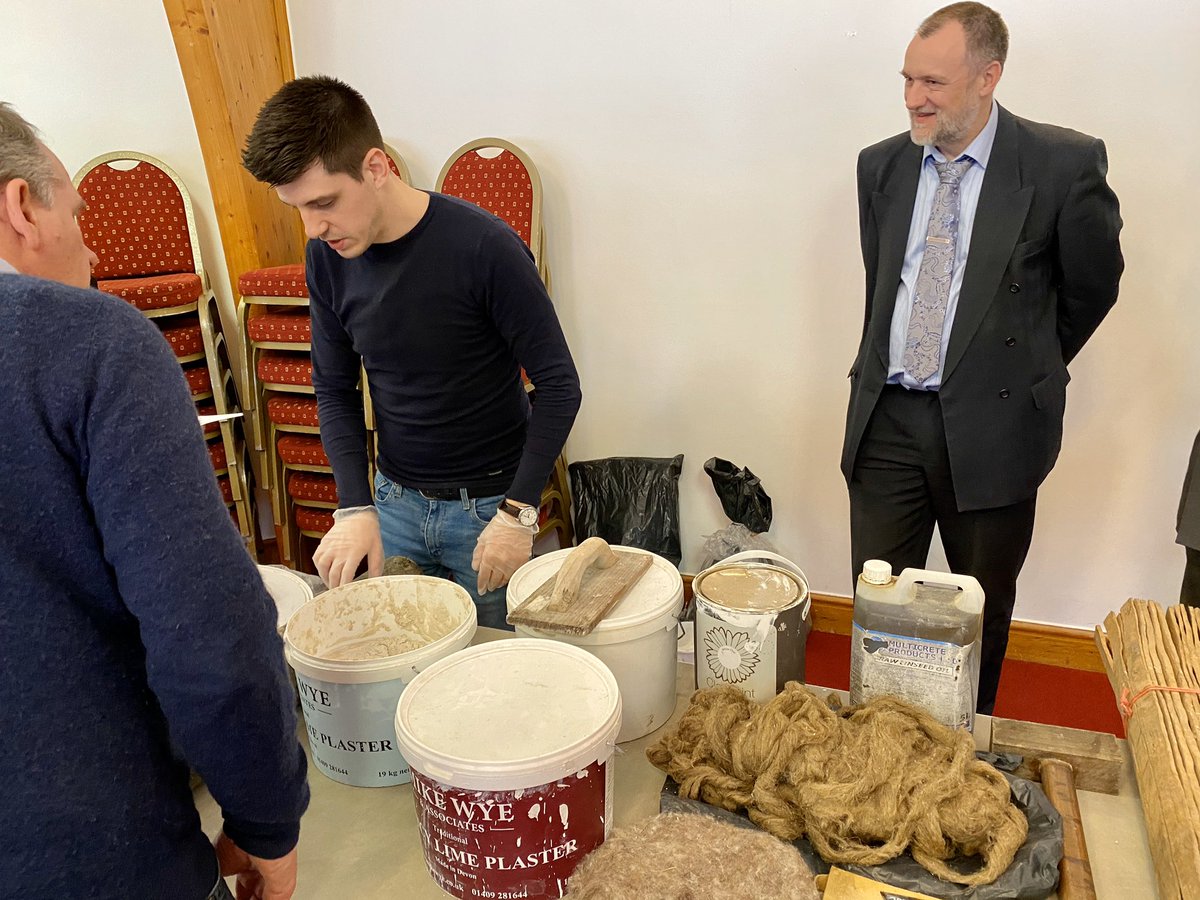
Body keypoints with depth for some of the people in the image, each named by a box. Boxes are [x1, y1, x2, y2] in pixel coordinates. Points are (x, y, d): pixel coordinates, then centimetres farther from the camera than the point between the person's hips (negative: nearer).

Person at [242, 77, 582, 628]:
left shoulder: (482, 247, -21)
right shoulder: (327, 257, -5)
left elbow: (558, 386, -15)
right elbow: (335, 389, 6)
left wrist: (517, 513, -18)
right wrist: (355, 507, -6)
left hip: (488, 505, -4)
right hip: (395, 502, 4)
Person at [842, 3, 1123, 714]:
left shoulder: (1065, 163, -8)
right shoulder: (882, 165, 6)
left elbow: (1092, 286, 5)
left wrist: (1024, 369, 14)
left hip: (991, 424, -3)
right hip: (886, 417, 3)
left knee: (982, 610, 15)